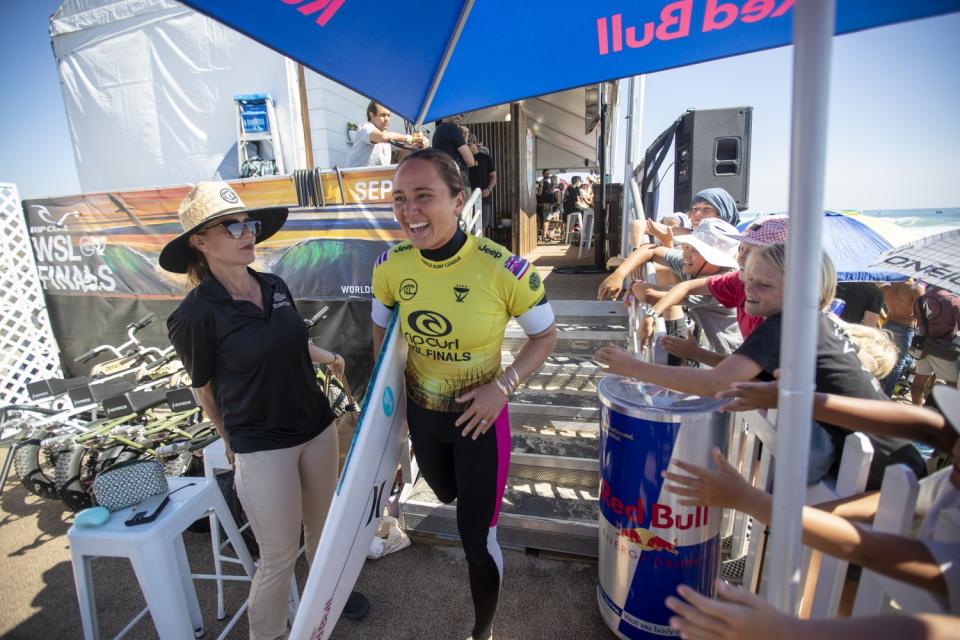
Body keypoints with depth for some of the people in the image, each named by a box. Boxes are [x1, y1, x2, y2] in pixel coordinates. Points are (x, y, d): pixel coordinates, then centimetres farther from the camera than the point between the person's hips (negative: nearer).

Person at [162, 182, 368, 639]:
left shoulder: (275, 287, -2)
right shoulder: (197, 314, -17)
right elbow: (206, 390, -3)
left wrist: (328, 357, 30)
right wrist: (232, 443, 9)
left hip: (318, 429, 6)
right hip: (262, 447, -5)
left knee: (323, 526, 23)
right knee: (280, 555, 8)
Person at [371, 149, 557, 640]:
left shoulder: (503, 268, -28)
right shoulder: (390, 265, -15)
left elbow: (545, 335, -13)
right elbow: (380, 329, 4)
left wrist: (503, 386, -25)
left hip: (480, 416, -4)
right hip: (421, 414, 5)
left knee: (476, 535, 8)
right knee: (445, 494, 32)